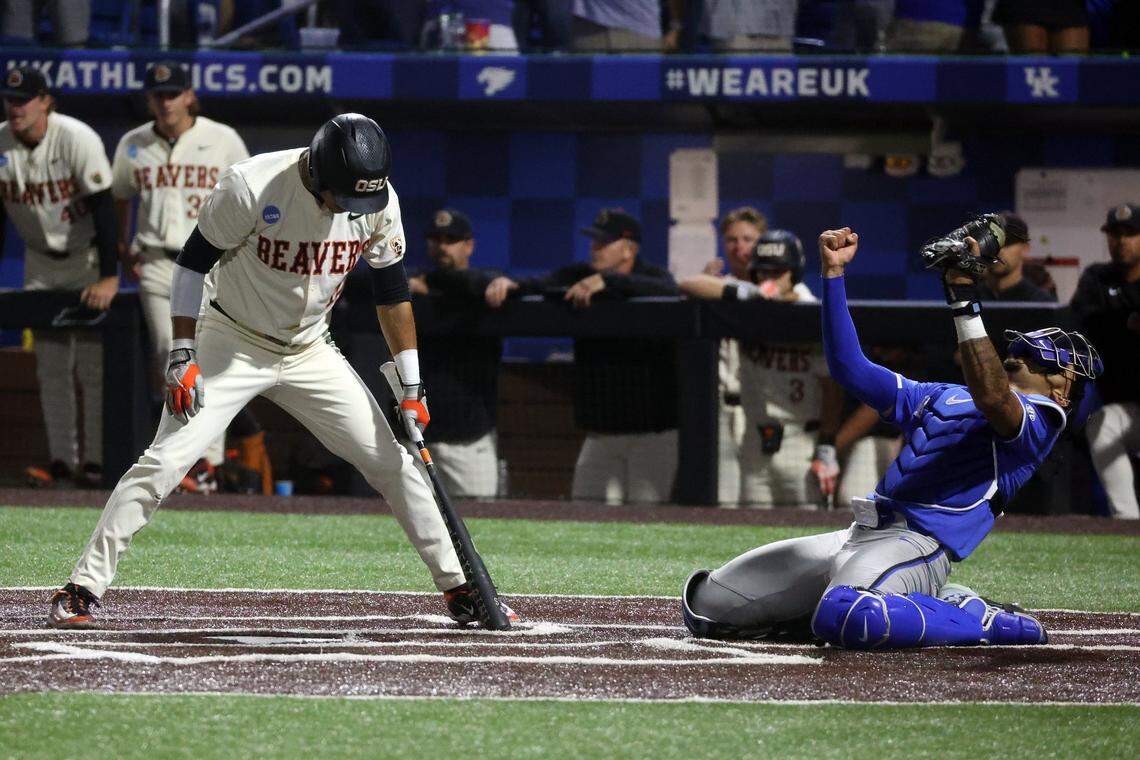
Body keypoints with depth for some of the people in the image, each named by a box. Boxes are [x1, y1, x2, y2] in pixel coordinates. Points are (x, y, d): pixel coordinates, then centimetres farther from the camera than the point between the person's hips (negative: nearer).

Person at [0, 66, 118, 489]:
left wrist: (108, 277, -31)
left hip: (88, 259, -5)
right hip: (41, 263, 5)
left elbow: (102, 209, -25)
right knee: (50, 366, 4)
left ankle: (96, 461, -3)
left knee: (93, 364, -6)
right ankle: (61, 461, 7)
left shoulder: (76, 139, -23)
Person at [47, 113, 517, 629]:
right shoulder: (251, 187, -25)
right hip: (232, 346, -4)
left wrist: (412, 388, 0)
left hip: (310, 353, 4)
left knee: (392, 460, 1)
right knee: (164, 462, -17)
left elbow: (391, 291, 1)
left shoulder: (378, 200, -12)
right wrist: (183, 356, -19)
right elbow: (193, 262, -15)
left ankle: (455, 586, 13)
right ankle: (83, 588, -12)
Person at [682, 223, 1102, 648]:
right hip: (857, 538, 9)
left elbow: (992, 397, -23)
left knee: (844, 619, -42)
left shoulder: (1038, 419, 0)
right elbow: (851, 369, 23)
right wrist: (834, 273, 15)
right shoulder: (943, 397, 26)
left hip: (921, 542, -9)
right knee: (704, 605, 10)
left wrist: (965, 299, -26)